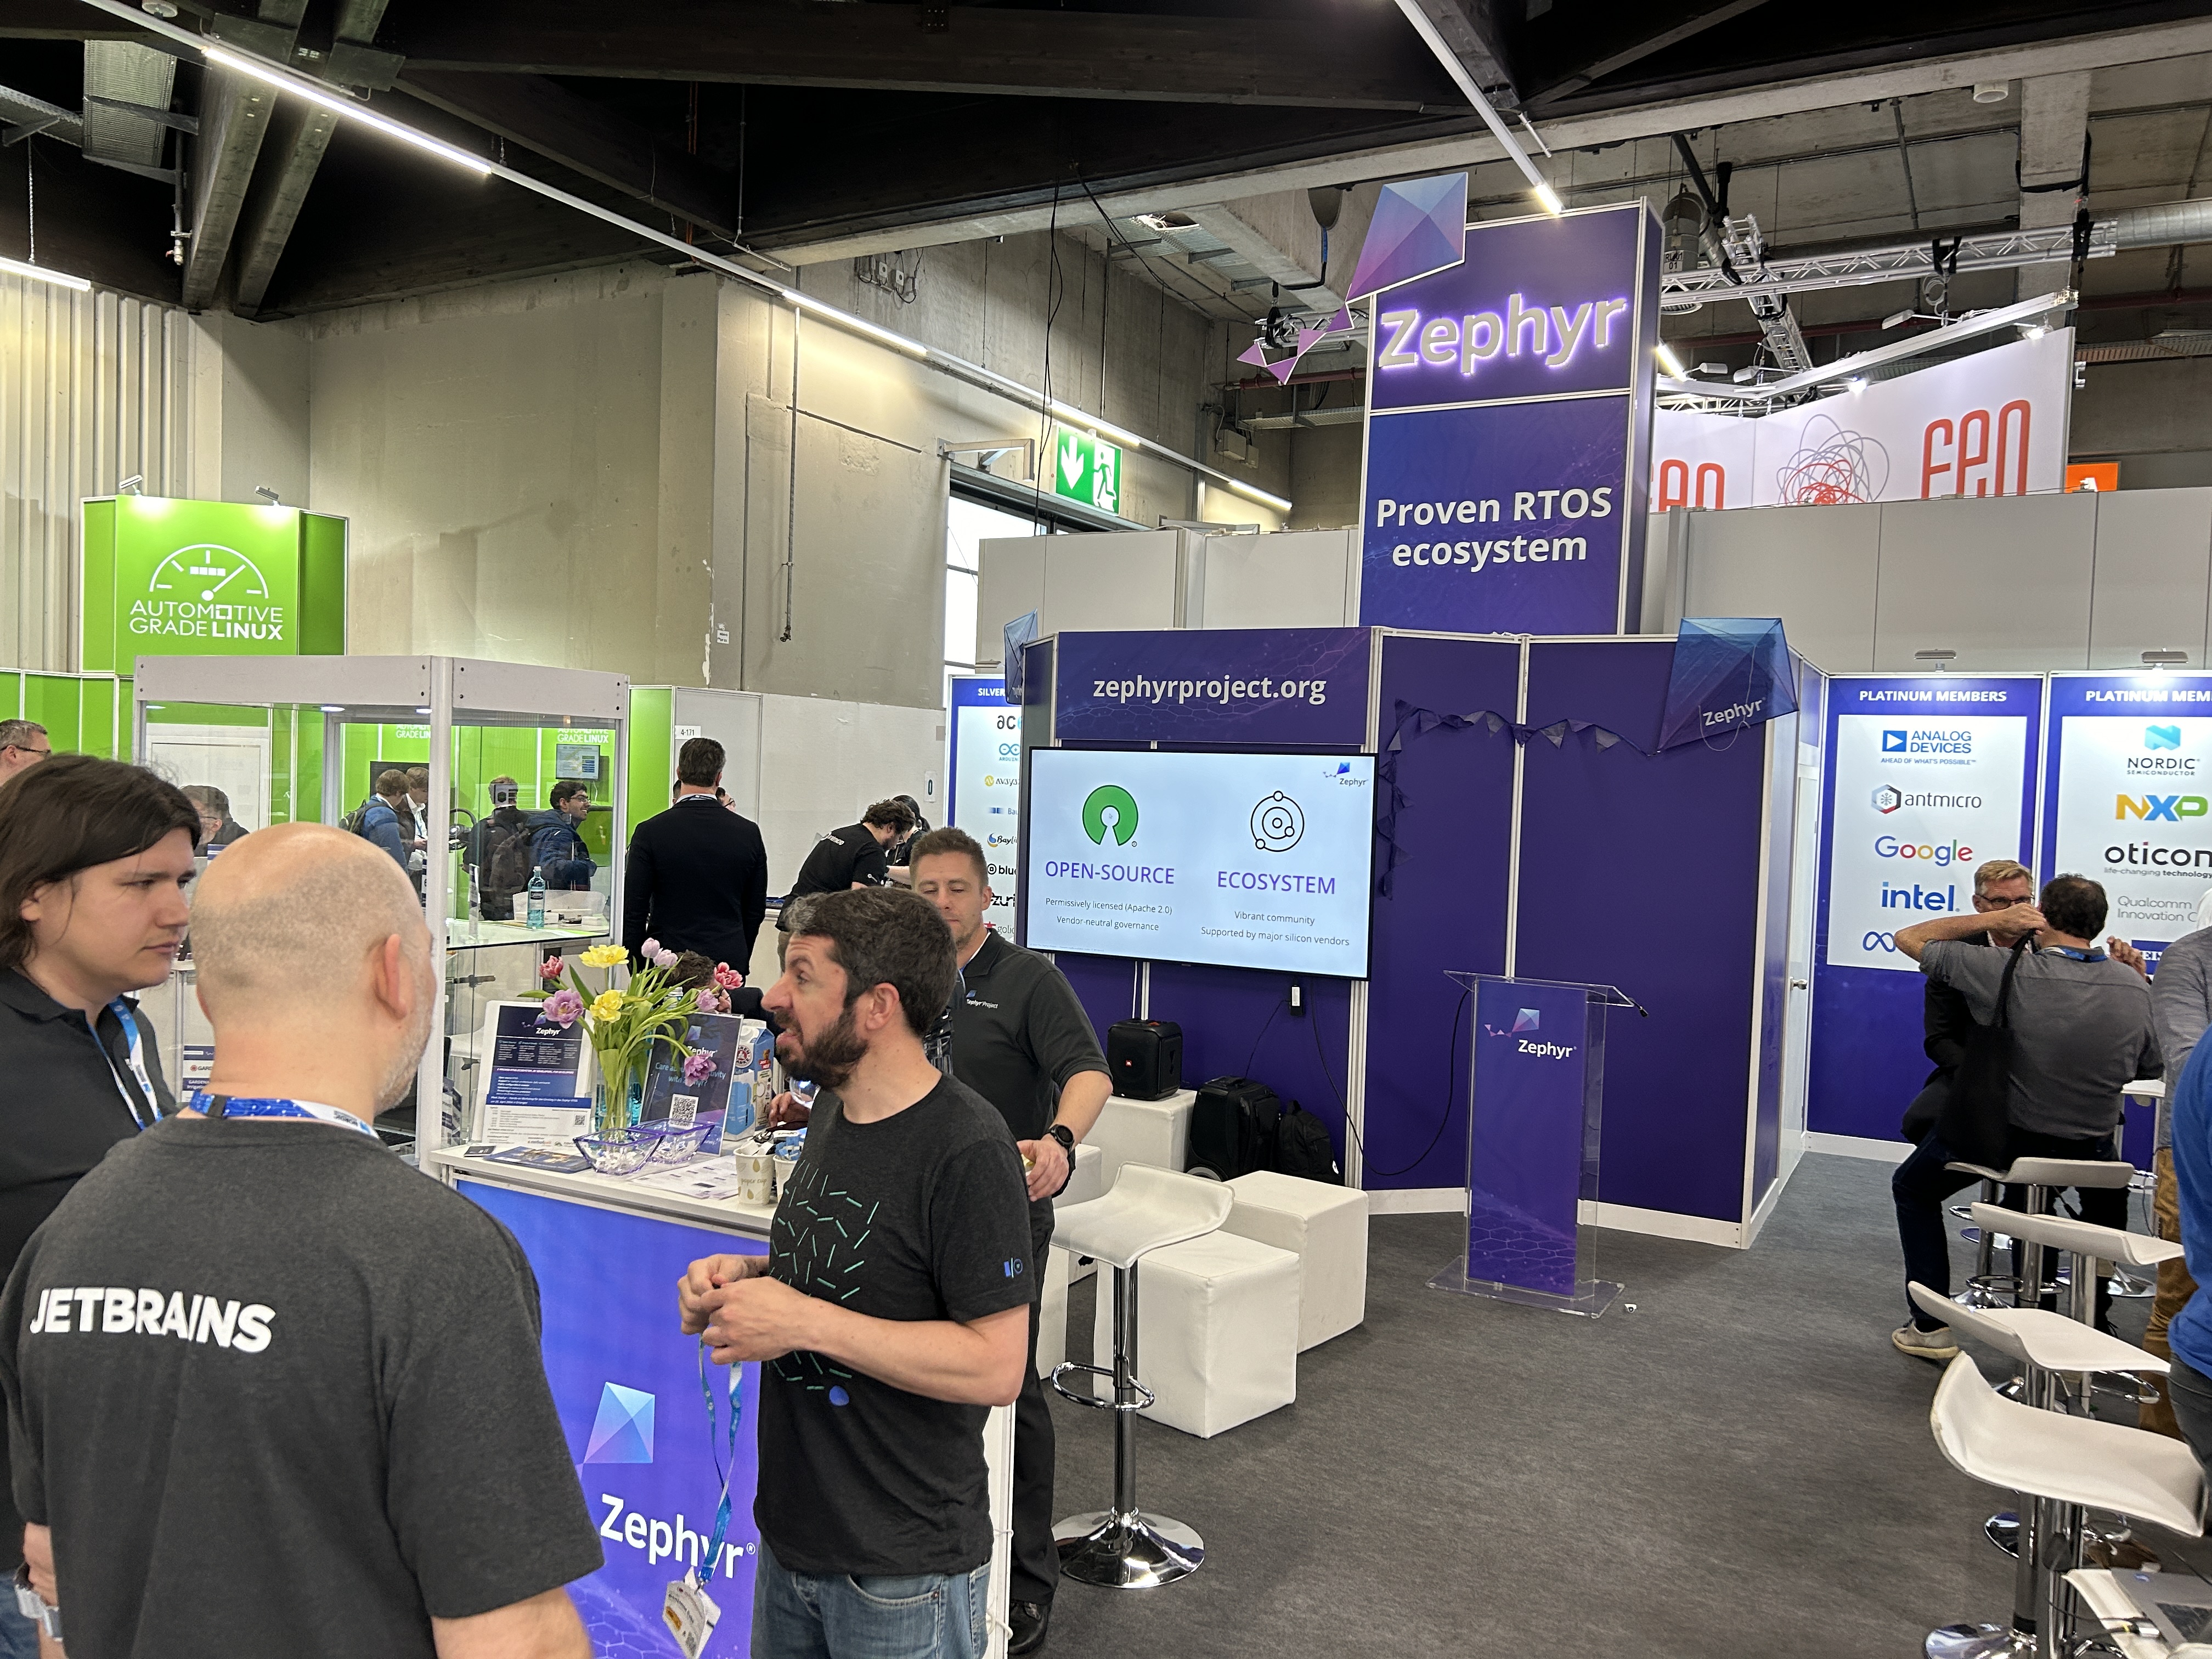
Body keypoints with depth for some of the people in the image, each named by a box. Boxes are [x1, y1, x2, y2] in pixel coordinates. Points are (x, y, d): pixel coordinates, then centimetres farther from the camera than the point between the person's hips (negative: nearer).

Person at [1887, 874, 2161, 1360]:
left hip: (2003, 1134, -4)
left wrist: (1992, 920, -9)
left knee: (1913, 1187, 22)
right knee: (2110, 1198, 39)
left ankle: (1931, 1326, 17)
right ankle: (2092, 1323, 44)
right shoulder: (2133, 986, -10)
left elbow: (1909, 937, -14)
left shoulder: (2010, 971, -23)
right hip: (2089, 1150, 4)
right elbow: (2152, 1068, 7)